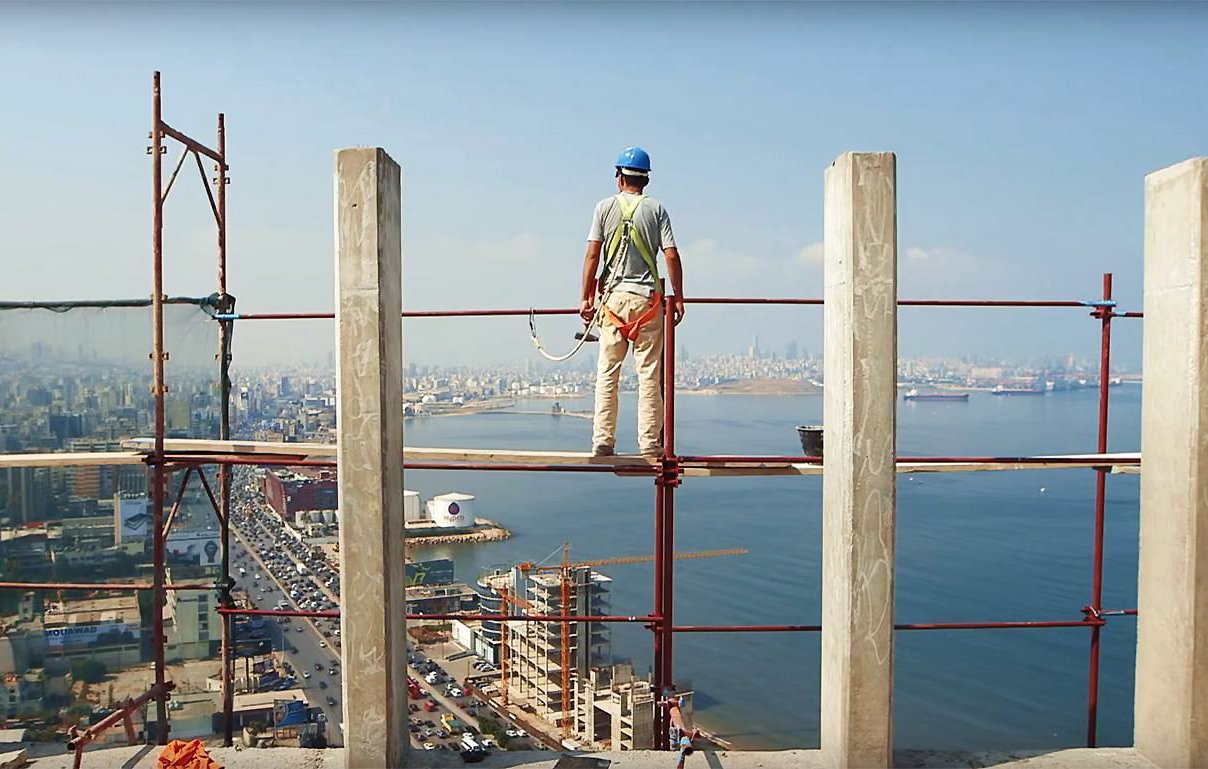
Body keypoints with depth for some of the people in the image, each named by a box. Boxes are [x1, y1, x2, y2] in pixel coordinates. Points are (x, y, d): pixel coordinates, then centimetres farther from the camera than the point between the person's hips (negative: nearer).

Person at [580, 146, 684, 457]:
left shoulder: (605, 207, 6)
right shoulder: (656, 208, 5)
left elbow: (592, 255, 1)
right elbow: (671, 256, -1)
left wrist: (586, 298, 4)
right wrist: (678, 298, 6)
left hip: (613, 296, 1)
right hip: (648, 297, -1)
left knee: (607, 373, 6)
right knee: (649, 374, 2)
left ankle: (603, 441, 6)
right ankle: (650, 443, 3)